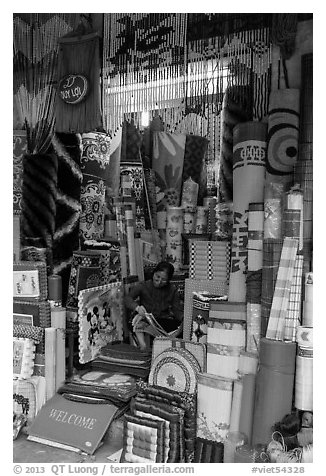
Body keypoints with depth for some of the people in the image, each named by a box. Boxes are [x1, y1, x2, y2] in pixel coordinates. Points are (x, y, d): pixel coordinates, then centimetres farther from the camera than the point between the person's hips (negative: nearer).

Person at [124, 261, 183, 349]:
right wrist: (137, 307, -38)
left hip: (164, 321, 1)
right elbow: (127, 298, -16)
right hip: (145, 320, -1)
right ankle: (143, 348, -40)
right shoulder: (143, 286, -2)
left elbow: (177, 311, 0)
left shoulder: (172, 290, 4)